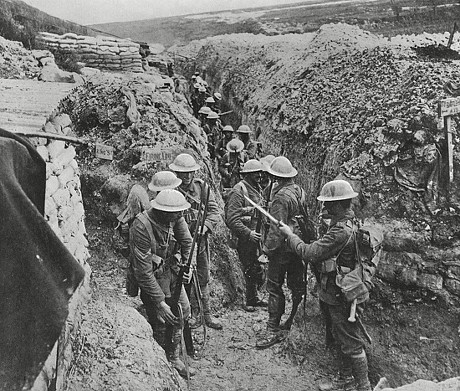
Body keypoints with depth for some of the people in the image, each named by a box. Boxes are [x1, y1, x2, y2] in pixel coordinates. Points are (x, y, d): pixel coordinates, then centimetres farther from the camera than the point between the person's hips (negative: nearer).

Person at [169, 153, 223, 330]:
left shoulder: (201, 186, 0)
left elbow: (214, 210, -2)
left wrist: (205, 226, -19)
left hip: (200, 238, 3)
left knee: (203, 278, 13)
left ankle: (207, 314, 27)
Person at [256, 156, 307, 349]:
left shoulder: (281, 197, -22)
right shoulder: (298, 190, 4)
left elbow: (277, 228, -23)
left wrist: (267, 248, -13)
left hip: (282, 248, -9)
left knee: (274, 287, 0)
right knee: (296, 284, 20)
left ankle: (274, 329, 7)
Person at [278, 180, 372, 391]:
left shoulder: (341, 231, -29)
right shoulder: (351, 223, 4)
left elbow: (309, 253, -25)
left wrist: (289, 234, -13)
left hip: (340, 296, -10)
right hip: (343, 291, 10)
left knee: (351, 343, 4)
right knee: (342, 338, 23)